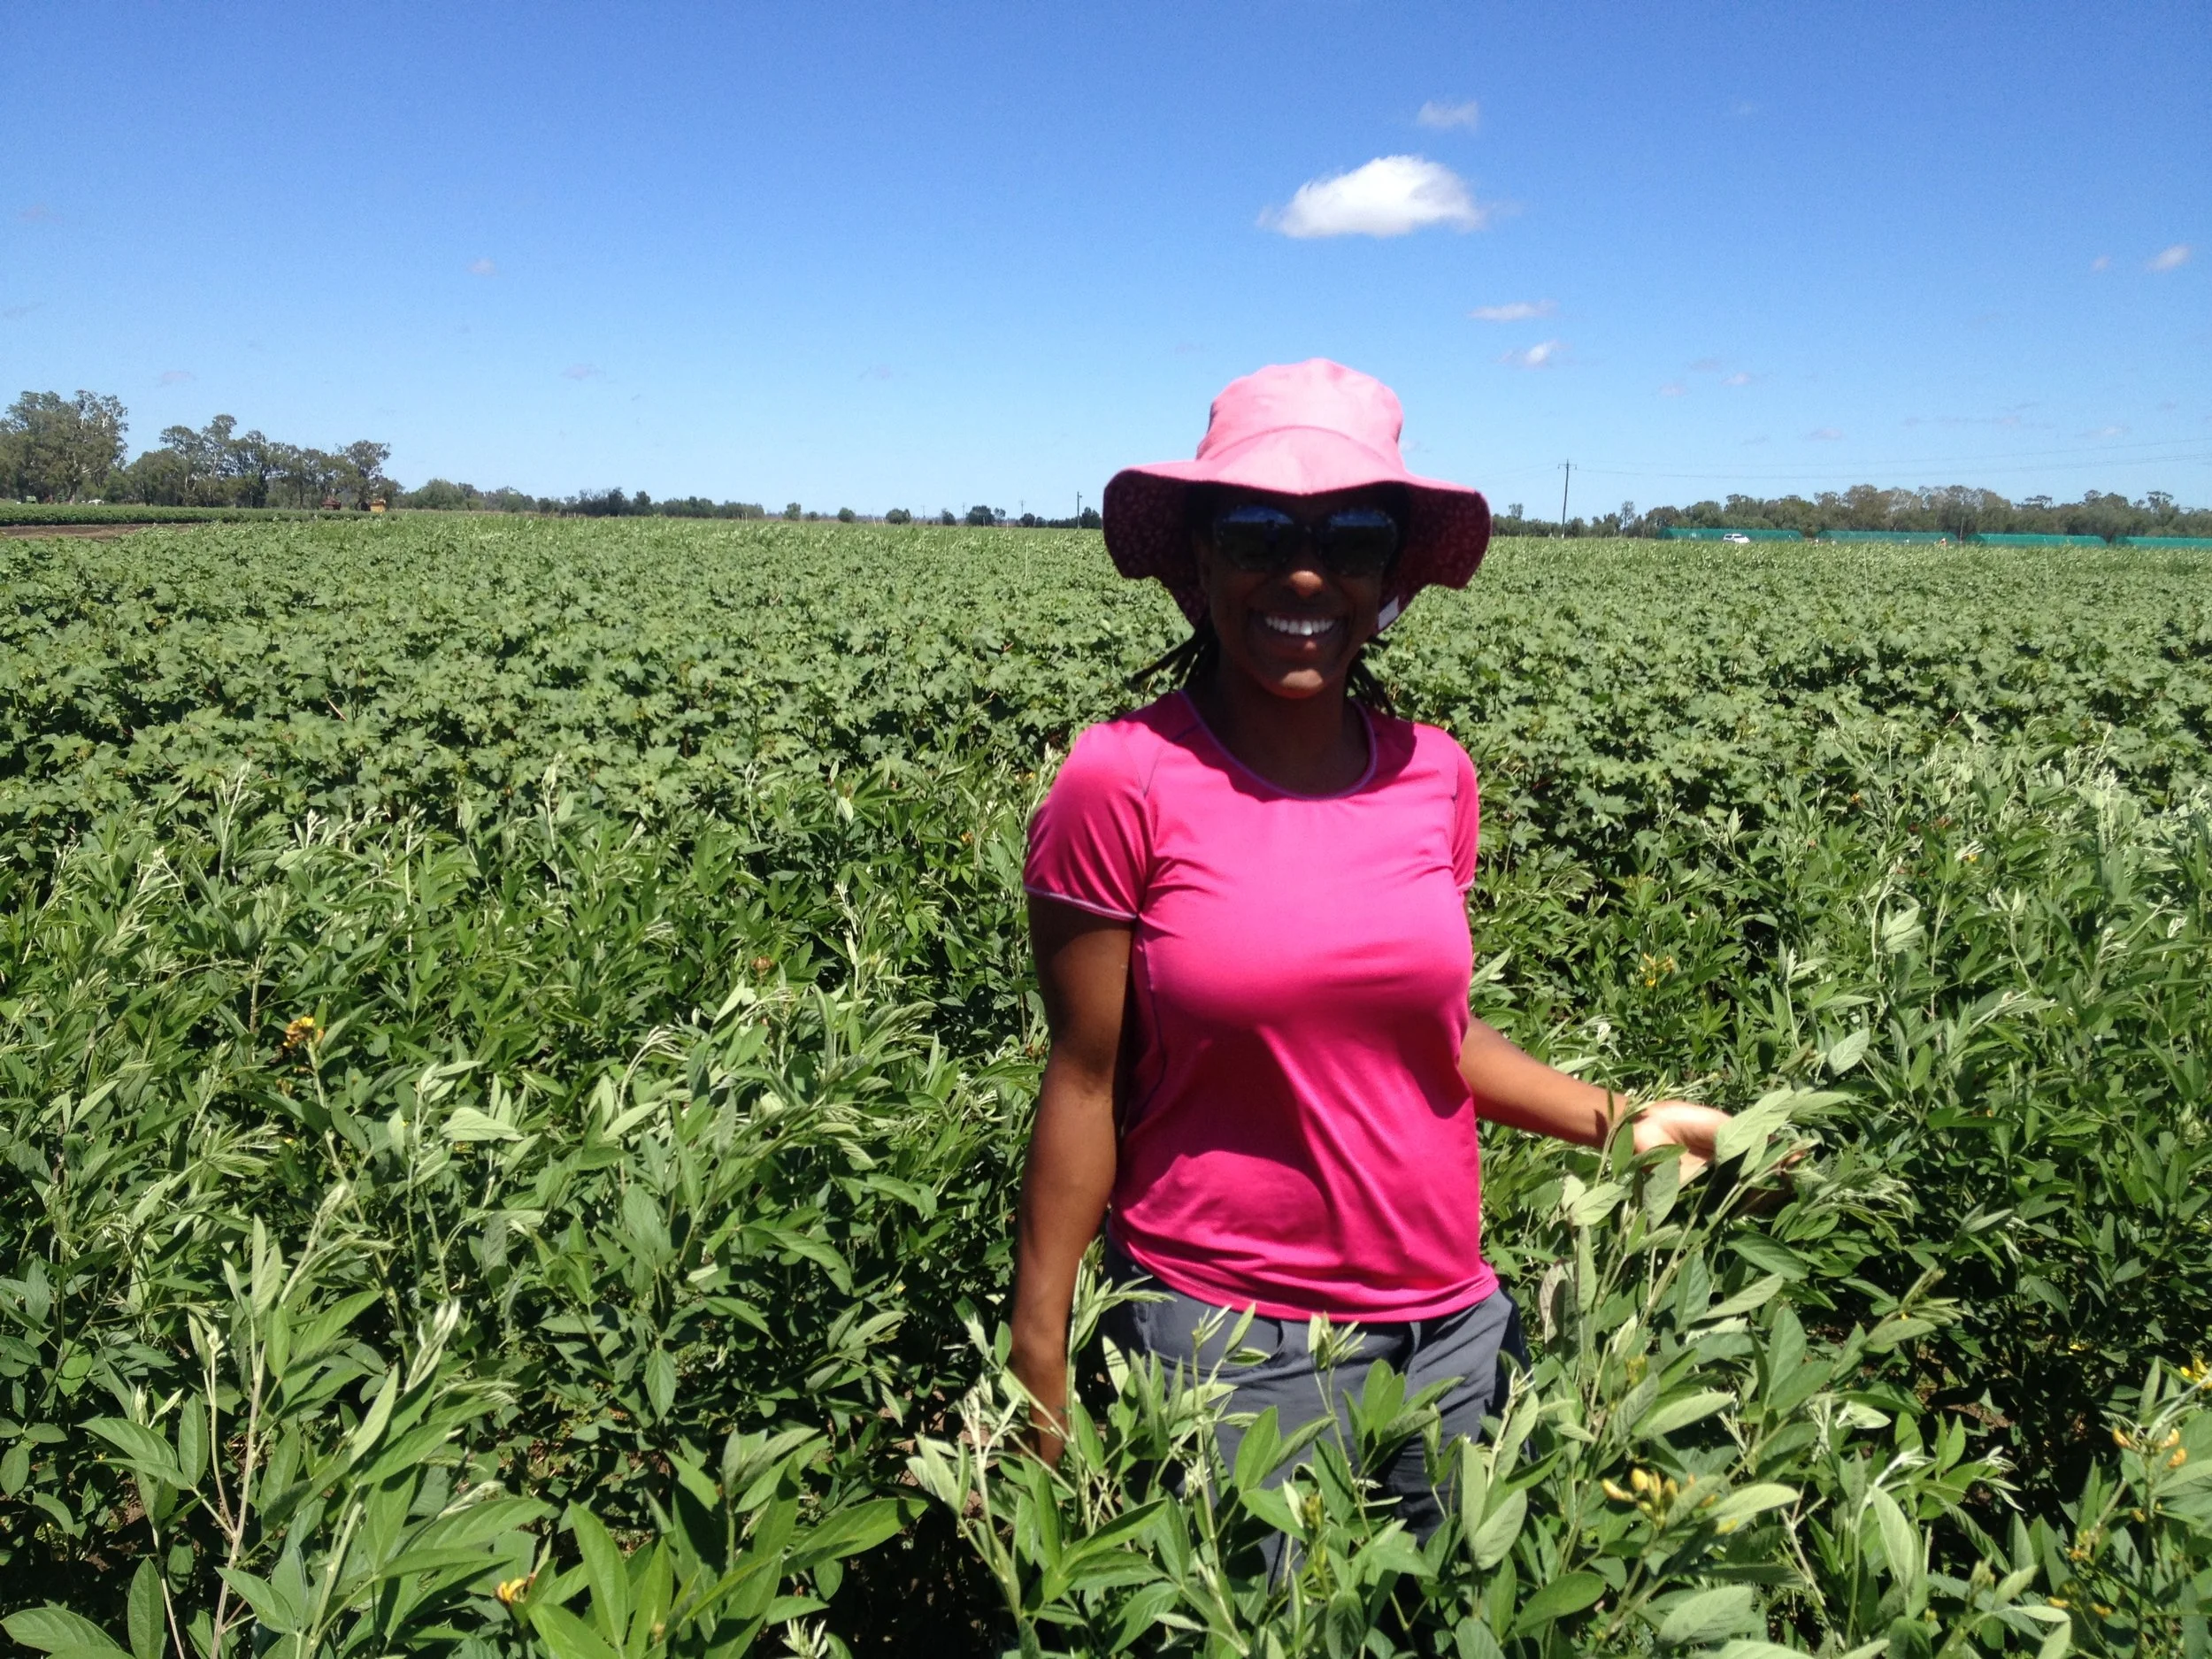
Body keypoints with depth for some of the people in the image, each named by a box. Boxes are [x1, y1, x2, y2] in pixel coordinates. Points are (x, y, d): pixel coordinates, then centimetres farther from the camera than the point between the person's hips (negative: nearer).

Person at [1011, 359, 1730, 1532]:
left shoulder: (1433, 776, -1)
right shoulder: (1123, 783, -15)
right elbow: (1086, 1085, -9)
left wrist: (1619, 1119, 2)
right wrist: (1038, 1378, -6)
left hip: (1453, 1323, 5)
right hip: (1227, 1338, -4)